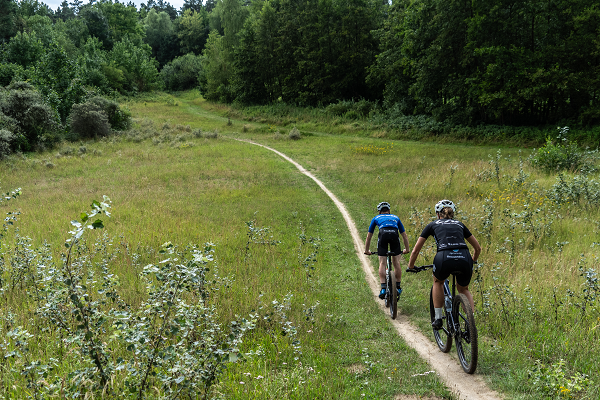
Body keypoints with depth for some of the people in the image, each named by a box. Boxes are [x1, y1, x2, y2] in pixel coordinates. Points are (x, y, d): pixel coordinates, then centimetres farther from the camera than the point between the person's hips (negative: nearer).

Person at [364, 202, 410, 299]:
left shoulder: (376, 218, 32)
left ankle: (383, 288, -6)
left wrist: (366, 250, 46)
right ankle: (398, 287, 18)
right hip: (394, 235, 1)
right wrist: (406, 249, 50)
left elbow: (369, 236, 36)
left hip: (383, 234, -1)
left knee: (382, 263, 3)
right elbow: (404, 235, 40)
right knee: (396, 263, 12)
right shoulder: (395, 218, 36)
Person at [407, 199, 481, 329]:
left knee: (438, 282, 32)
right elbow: (478, 248, 35)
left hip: (444, 258, -2)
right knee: (464, 289, 31)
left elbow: (415, 250, 24)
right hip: (464, 259, 2)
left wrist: (410, 266, 40)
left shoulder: (433, 225, 24)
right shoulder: (459, 224, 30)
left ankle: (438, 318, 25)